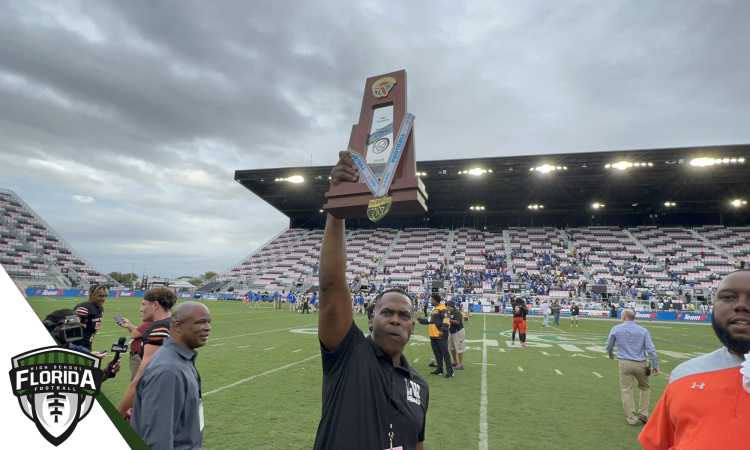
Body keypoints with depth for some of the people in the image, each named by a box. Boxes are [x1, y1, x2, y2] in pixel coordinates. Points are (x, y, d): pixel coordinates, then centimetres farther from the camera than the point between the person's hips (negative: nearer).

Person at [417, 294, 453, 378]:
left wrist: (442, 331, -25)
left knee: (445, 353, -4)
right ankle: (439, 369, 23)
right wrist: (419, 319, 24)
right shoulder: (434, 309, 18)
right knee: (437, 353, 13)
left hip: (441, 336, -9)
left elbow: (446, 320, -20)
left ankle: (449, 371, 0)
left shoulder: (442, 308, -11)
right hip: (433, 336, 9)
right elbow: (429, 321, 25)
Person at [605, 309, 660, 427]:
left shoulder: (616, 329, -1)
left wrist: (610, 354, 29)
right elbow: (651, 349, -4)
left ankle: (632, 419, 5)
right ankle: (643, 414, 19)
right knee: (645, 388, 23)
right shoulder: (643, 331, 0)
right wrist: (656, 365, 3)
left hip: (625, 363, -2)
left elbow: (609, 345, 9)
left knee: (626, 391, 5)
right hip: (640, 364, 2)